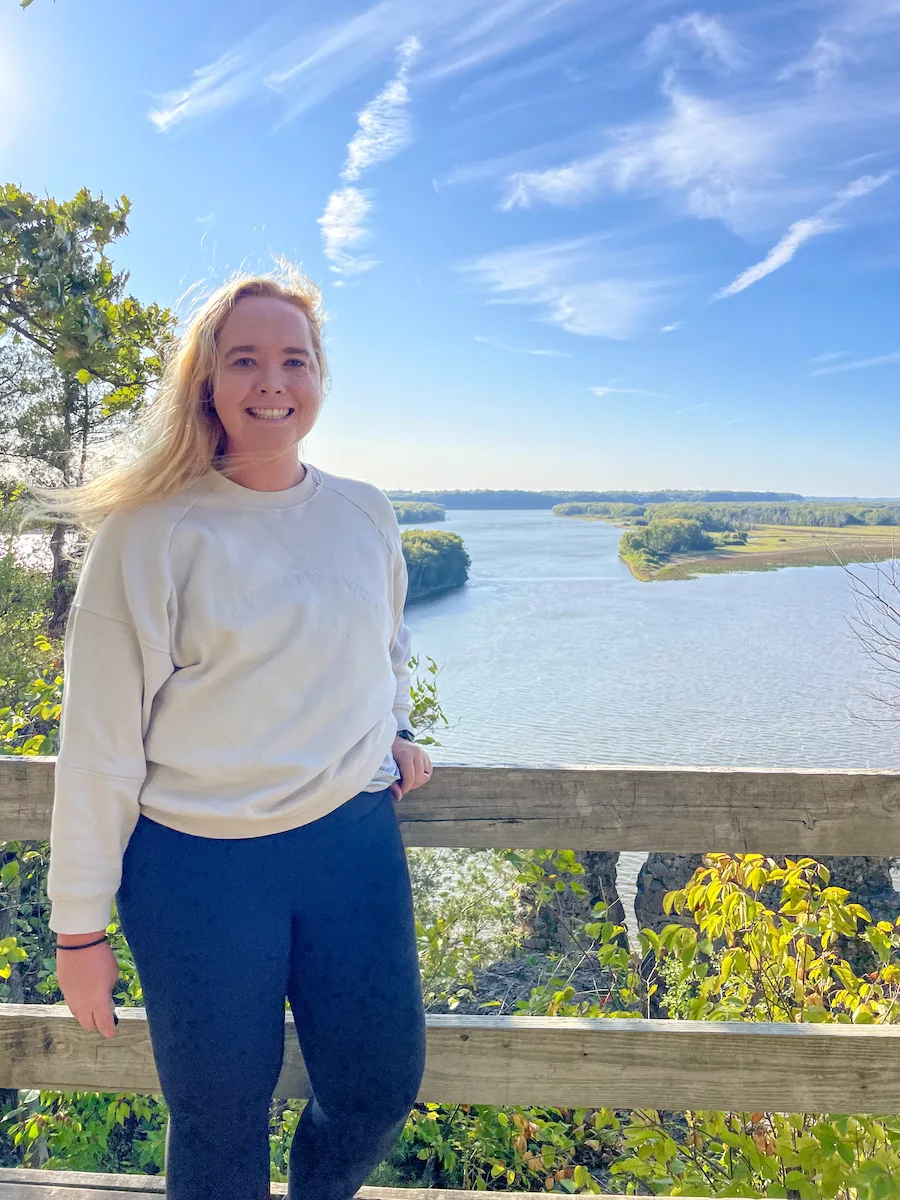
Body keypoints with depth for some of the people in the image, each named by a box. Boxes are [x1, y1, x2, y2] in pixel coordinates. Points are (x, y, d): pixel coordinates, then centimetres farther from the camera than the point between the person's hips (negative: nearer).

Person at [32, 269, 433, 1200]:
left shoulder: (366, 514, 3)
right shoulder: (149, 534, -11)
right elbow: (99, 741, -9)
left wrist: (392, 731, 7)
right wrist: (79, 927, -5)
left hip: (356, 842, 4)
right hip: (200, 866, -4)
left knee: (381, 1093, 16)